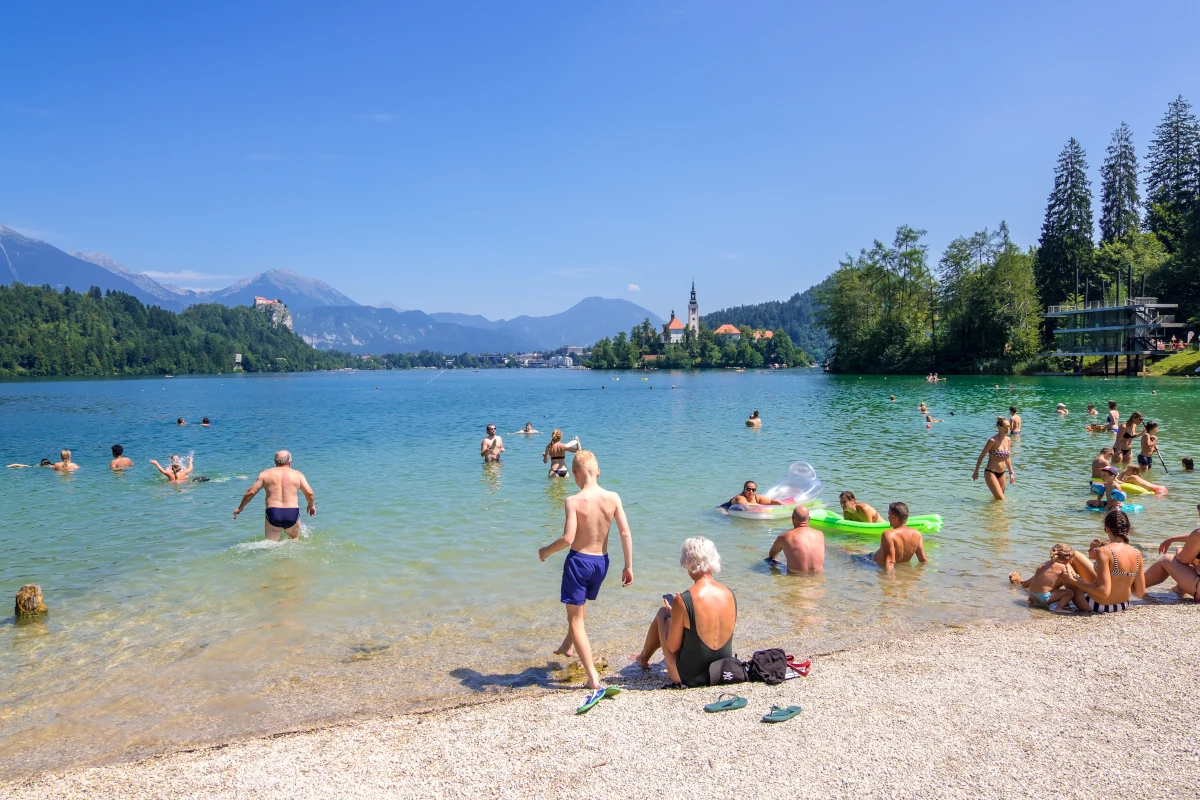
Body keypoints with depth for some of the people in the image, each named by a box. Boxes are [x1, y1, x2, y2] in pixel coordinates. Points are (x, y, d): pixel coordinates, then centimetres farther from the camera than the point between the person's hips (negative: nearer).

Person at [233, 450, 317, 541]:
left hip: (273, 513, 0)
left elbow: (251, 492, 5)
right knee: (295, 538, 23)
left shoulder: (265, 474, 8)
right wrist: (311, 505, 21)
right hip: (292, 513, 0)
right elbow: (309, 493, 1)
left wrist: (240, 508, 17)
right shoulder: (298, 474, 7)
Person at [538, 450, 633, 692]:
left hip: (579, 560, -5)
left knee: (576, 619, 7)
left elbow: (567, 538, -24)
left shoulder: (573, 501, -18)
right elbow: (626, 533, -6)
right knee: (580, 604, 33)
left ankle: (593, 677, 2)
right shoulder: (613, 498, -6)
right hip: (602, 561, 5)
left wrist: (545, 551, -5)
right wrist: (629, 566, 4)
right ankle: (568, 644, 54)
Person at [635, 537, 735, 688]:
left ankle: (643, 658, 40)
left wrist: (670, 614, 4)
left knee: (662, 613, 14)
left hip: (689, 677, -5)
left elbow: (672, 647, -14)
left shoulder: (683, 601, -24)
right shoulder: (729, 594, -7)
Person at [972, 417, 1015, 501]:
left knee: (997, 498, 14)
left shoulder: (1008, 440, 4)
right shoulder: (993, 441, -15)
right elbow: (981, 456, -7)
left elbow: (1008, 458, 15)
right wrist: (976, 472, -3)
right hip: (990, 473, -7)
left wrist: (1011, 473, 13)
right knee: (1000, 499, -11)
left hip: (1001, 473, 7)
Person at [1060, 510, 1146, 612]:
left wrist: (1074, 581, -17)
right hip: (1123, 605, 6)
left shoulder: (1104, 552, -25)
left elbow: (1104, 592, -28)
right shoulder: (1137, 554, -7)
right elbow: (1140, 592, -1)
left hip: (1098, 606, -6)